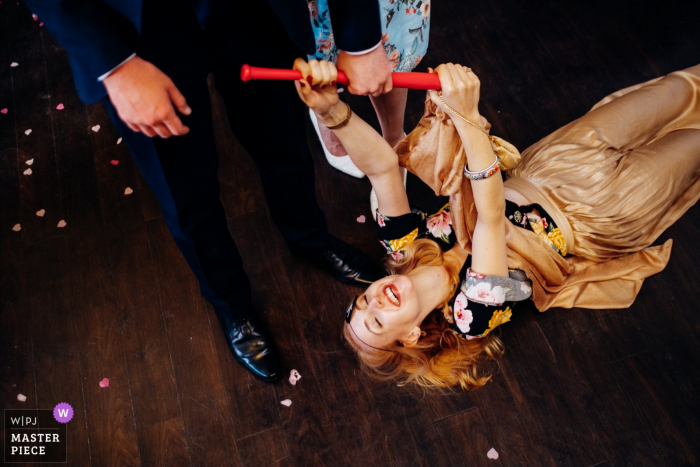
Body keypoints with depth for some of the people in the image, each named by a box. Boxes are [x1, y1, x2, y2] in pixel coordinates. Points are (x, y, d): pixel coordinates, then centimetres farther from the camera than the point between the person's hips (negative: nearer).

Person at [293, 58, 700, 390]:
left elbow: (383, 167, -36)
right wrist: (468, 118, -62)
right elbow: (491, 218, -51)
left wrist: (331, 109, -53)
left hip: (536, 179, 4)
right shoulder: (470, 318, -34)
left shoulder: (405, 249, -21)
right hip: (586, 219, -4)